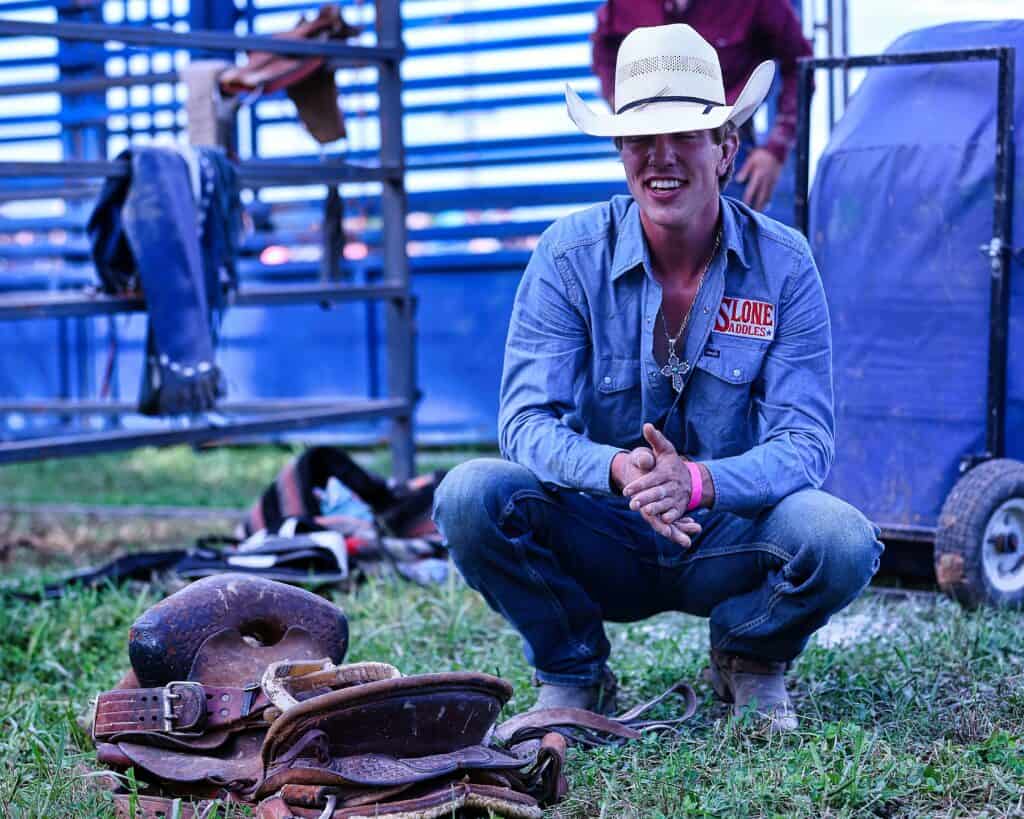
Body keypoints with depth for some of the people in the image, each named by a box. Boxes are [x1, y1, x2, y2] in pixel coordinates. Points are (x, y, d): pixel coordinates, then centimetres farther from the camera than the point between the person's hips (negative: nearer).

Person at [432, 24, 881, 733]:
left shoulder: (783, 263, -9)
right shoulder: (571, 254, -10)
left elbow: (806, 440, -14)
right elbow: (526, 421, -15)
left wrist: (698, 483, -35)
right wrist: (620, 470, -37)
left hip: (728, 544, 0)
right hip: (604, 541, 0)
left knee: (842, 541, -31)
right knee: (471, 495, -28)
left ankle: (752, 661, 5)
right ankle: (572, 673, -1)